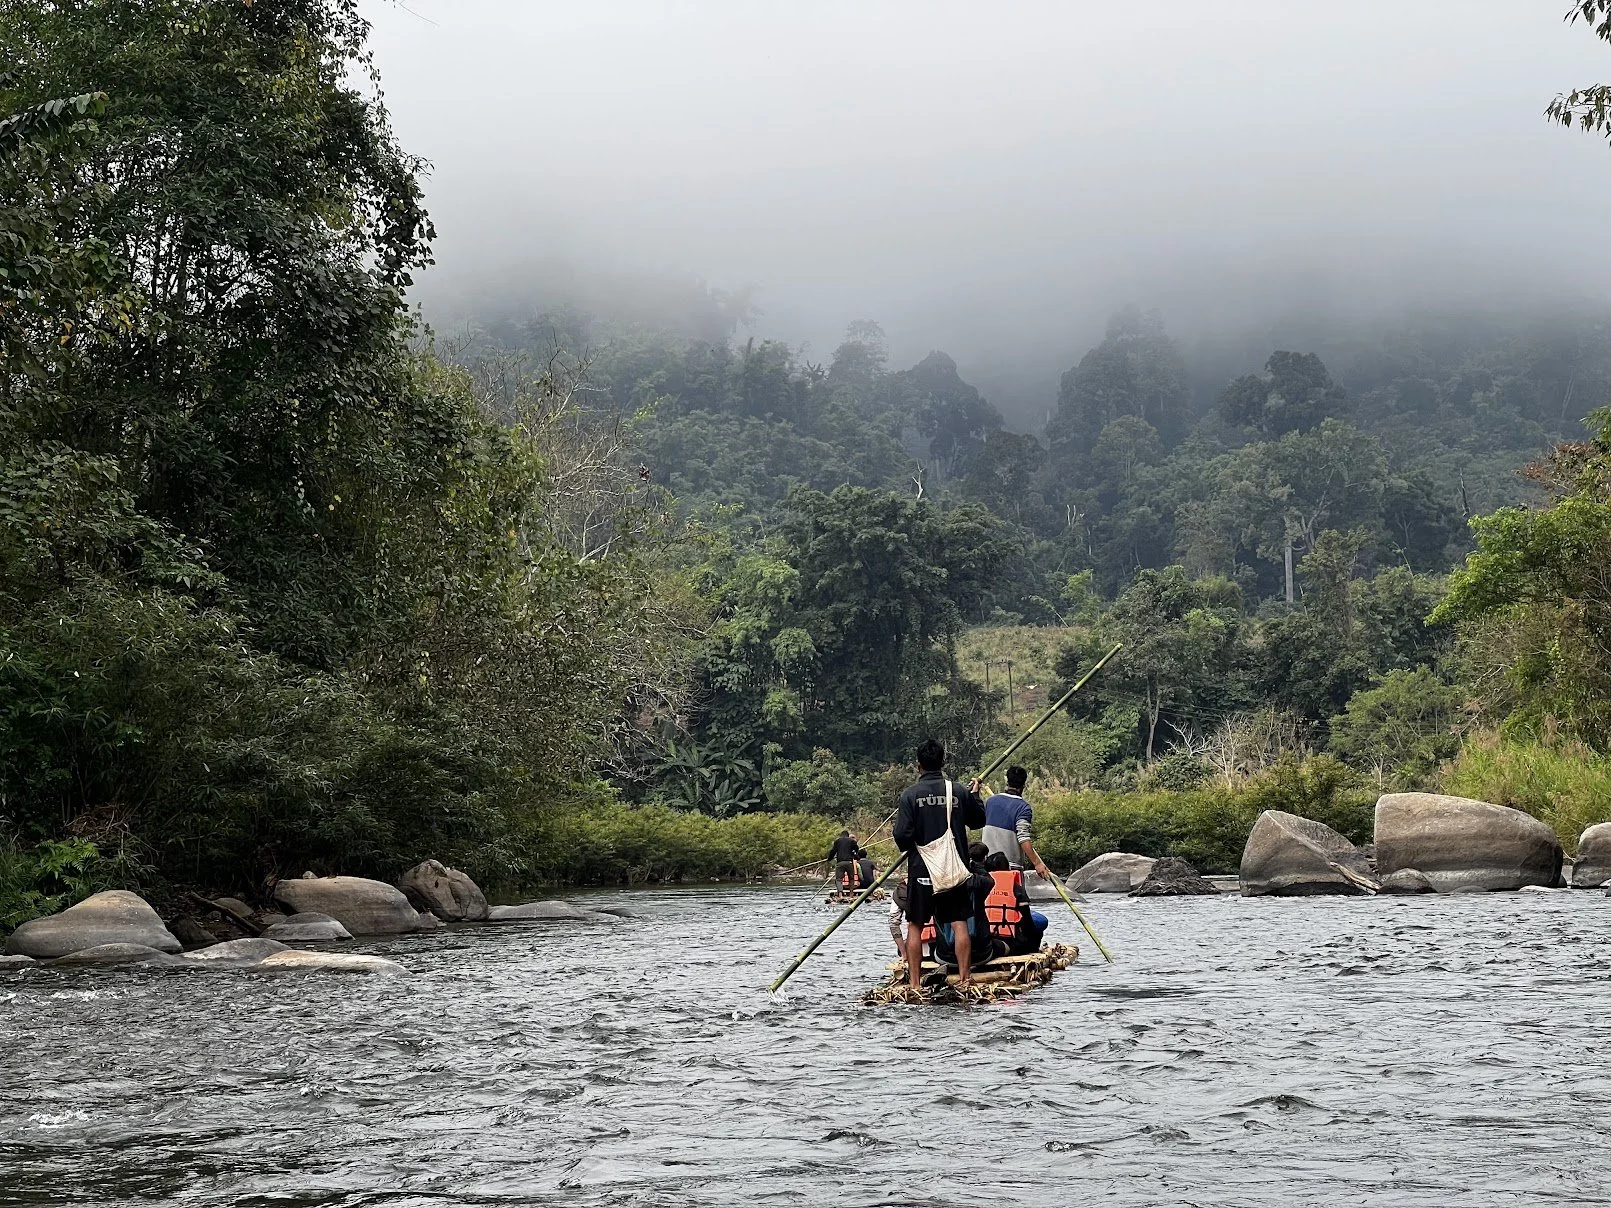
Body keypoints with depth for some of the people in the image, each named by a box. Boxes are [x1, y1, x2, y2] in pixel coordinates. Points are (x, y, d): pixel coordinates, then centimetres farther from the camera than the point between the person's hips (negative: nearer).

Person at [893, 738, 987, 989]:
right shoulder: (959, 792, -1)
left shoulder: (910, 794, -8)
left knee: (915, 926, 6)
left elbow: (902, 836, -11)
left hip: (922, 870, -2)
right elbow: (979, 820, 14)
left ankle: (915, 983, 4)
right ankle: (965, 978, 4)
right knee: (960, 923, 5)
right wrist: (975, 795, 29)